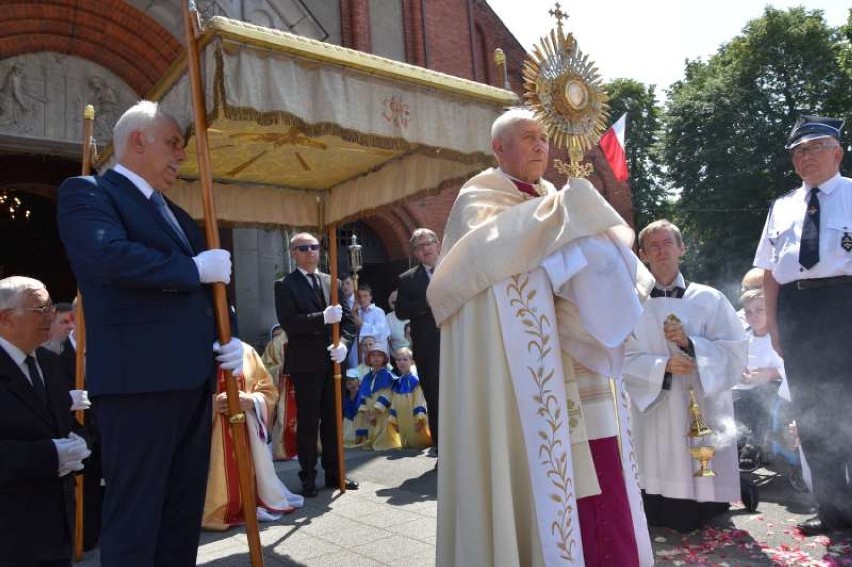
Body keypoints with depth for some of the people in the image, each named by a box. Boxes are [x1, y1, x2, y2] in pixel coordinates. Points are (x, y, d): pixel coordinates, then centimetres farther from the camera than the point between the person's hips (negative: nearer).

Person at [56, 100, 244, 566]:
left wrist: (229, 338, 4)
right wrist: (194, 269, -14)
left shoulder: (176, 215, 22)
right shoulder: (86, 192, -2)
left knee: (185, 509, 17)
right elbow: (109, 256, -23)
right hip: (138, 379, -8)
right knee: (134, 515, 0)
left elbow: (210, 286, 21)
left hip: (193, 378, 8)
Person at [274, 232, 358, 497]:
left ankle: (334, 473, 22)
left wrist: (343, 343, -9)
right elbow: (288, 322, -14)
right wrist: (323, 317, -24)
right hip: (305, 364, -4)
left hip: (333, 361, 4)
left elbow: (348, 318, 9)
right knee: (308, 422, 1)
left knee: (333, 420, 11)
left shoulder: (333, 282, 13)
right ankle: (308, 478, 13)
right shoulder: (285, 285, -1)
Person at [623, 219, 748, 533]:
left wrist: (689, 343, -15)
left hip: (704, 410, 1)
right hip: (656, 416, 0)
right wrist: (662, 365, -21)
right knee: (665, 517, 2)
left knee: (708, 512, 6)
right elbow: (624, 360, -5)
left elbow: (736, 351, -1)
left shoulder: (709, 299, 4)